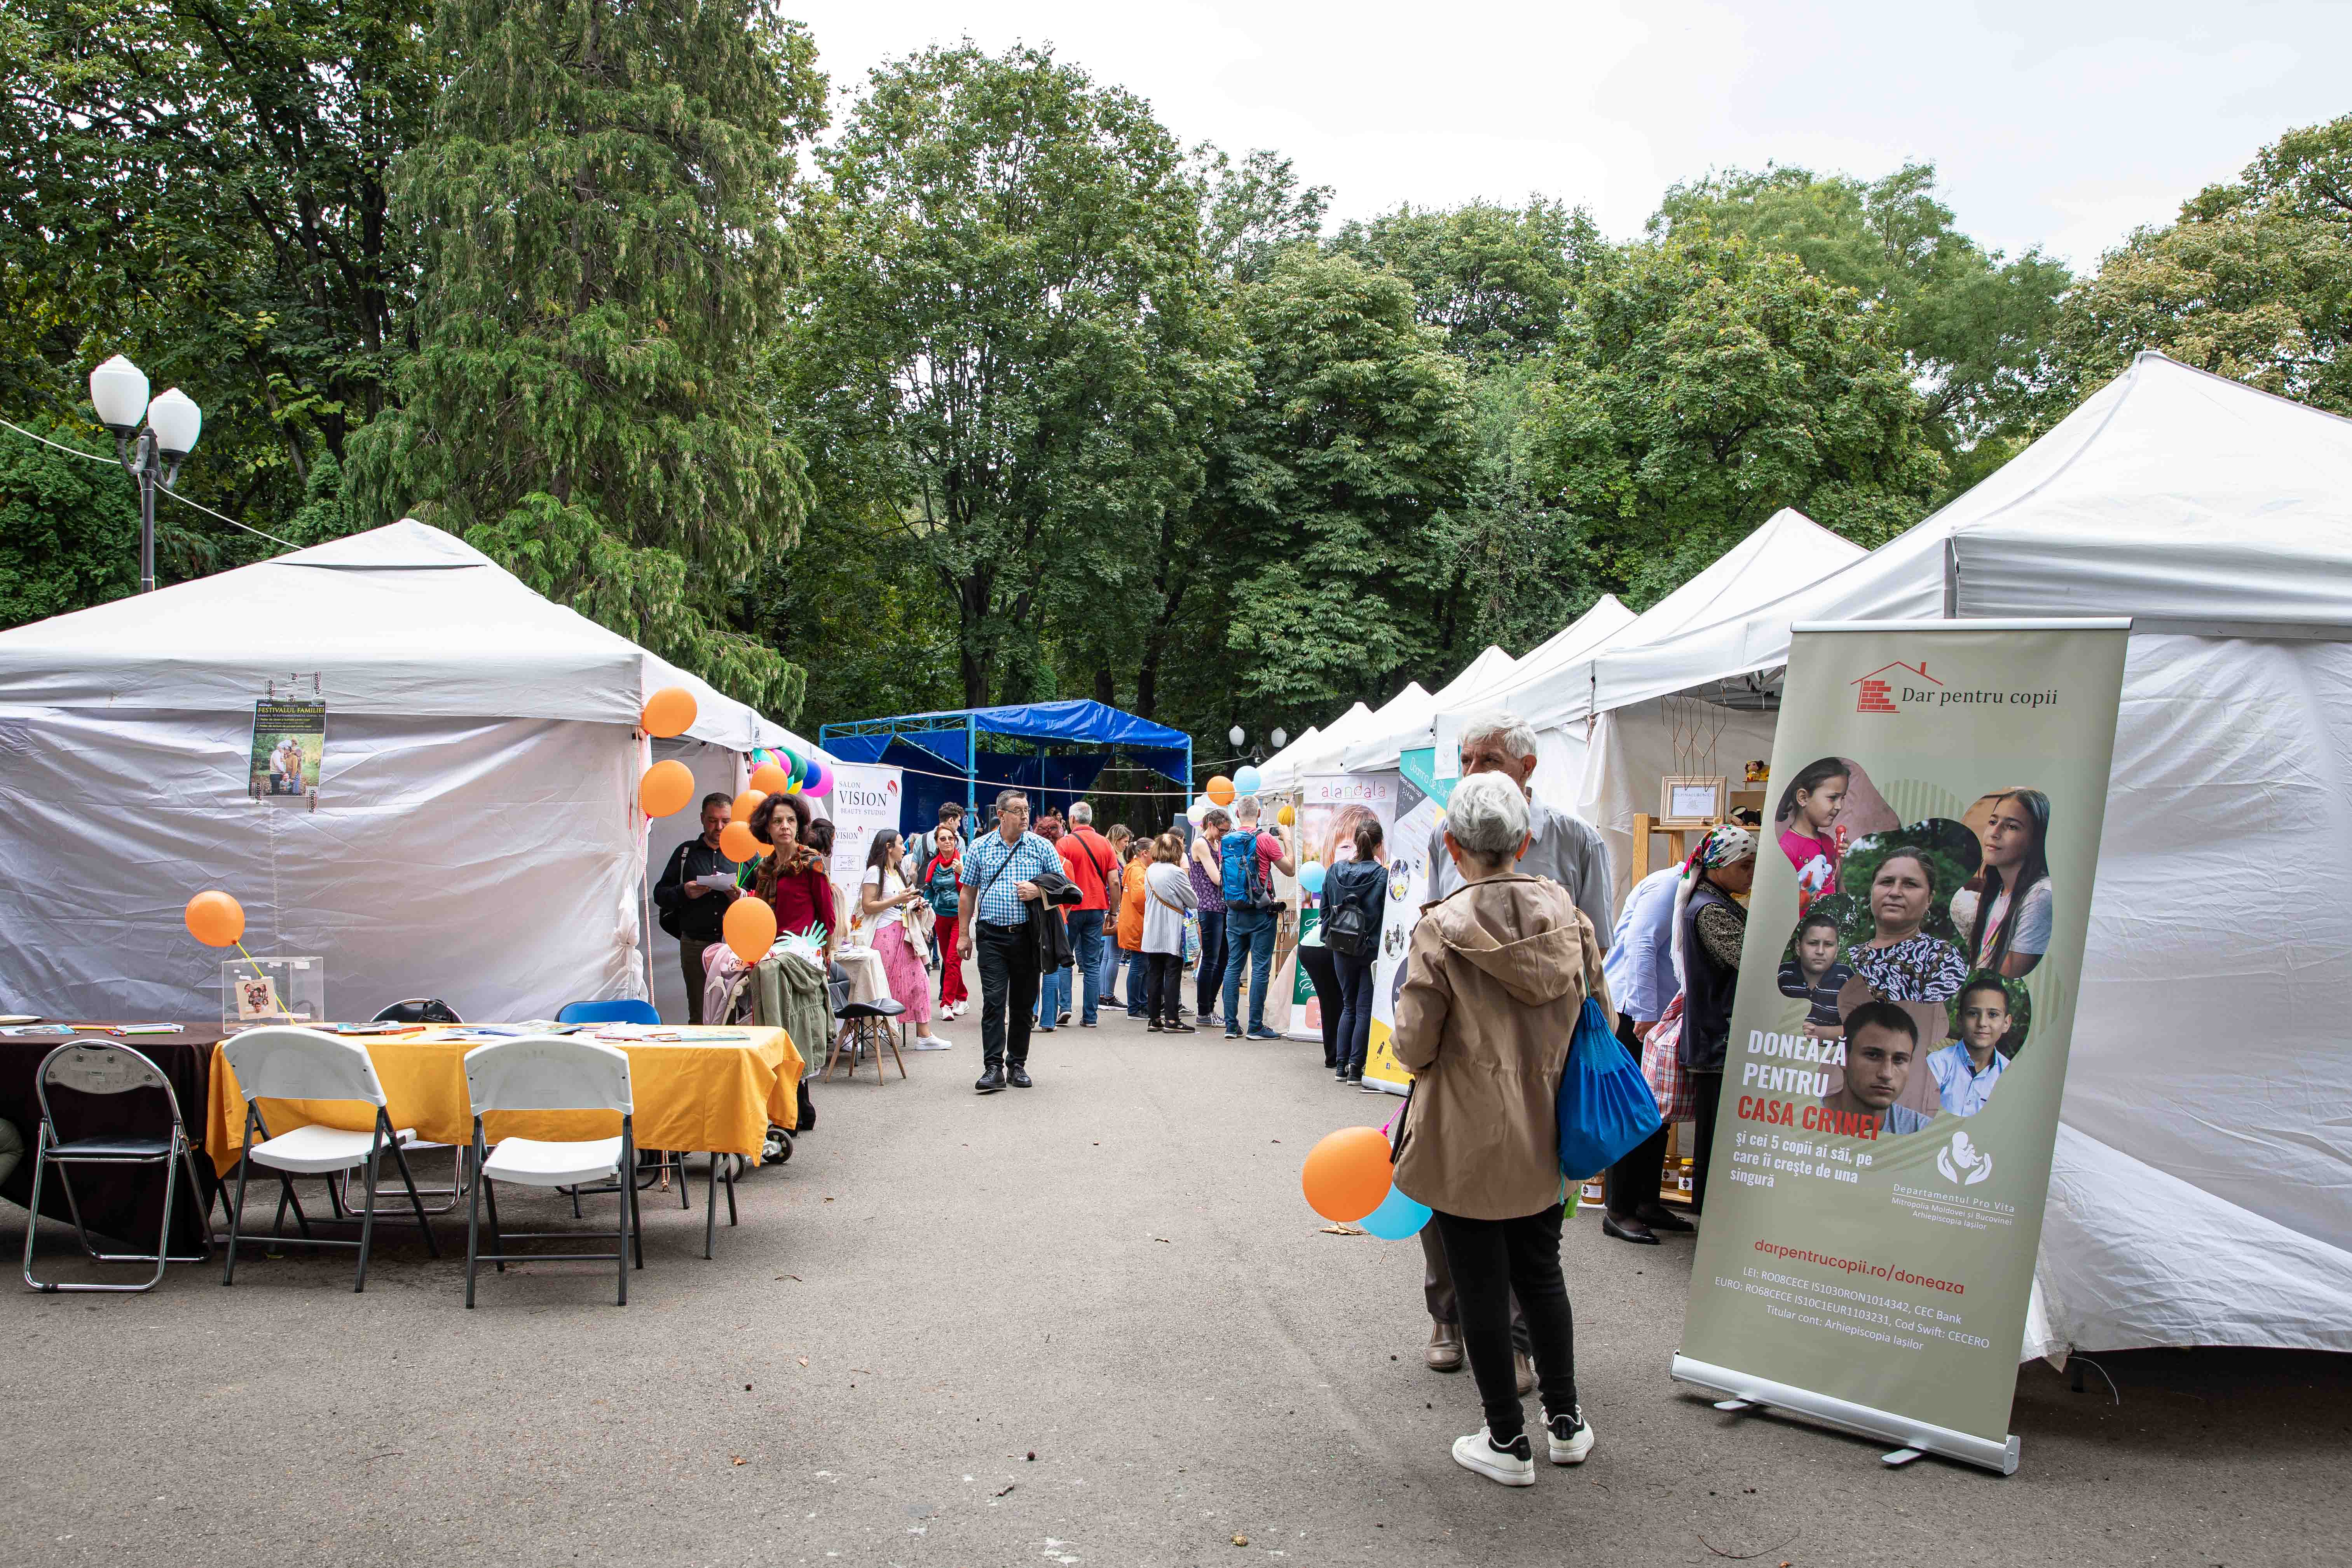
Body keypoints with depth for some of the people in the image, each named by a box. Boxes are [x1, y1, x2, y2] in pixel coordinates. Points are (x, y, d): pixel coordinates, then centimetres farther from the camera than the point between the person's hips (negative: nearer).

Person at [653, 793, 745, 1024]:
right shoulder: (686, 852, 15)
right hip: (695, 944, 1)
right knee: (699, 1016, 1)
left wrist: (744, 898, -12)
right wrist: (684, 892, -6)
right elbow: (660, 894, 14)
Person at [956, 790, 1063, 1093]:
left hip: (1028, 935, 1)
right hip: (991, 936, -1)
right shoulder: (980, 848, 5)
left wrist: (1038, 892, -12)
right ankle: (993, 1067, -8)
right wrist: (964, 934, 5)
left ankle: (1017, 1064, 17)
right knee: (993, 1001, -8)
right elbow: (968, 893, 9)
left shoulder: (1042, 847, 5)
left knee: (1023, 1003, 6)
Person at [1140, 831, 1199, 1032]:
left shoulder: (1150, 871, 8)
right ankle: (1171, 1020, -4)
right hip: (1172, 935, -6)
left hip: (1152, 934, 6)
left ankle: (1155, 1019, 11)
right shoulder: (1176, 873, -11)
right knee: (1173, 975, -2)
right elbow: (1195, 902, -4)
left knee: (1154, 974, 9)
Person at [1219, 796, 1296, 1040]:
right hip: (1261, 913, -5)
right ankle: (1256, 1027, 0)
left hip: (1234, 912, 5)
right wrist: (1286, 841, 8)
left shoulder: (1225, 842, 4)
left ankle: (1231, 1025, 10)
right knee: (1260, 969, -1)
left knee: (1233, 966, 10)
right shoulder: (1266, 840, -10)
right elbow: (1290, 870, -2)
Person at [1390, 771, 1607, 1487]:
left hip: (1466, 1142, -5)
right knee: (1541, 1273, 22)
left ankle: (1508, 1441, 21)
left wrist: (1406, 1015, 6)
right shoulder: (1568, 916, -4)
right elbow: (1600, 1020, 6)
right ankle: (1565, 1421, 34)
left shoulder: (1441, 929, -18)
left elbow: (1414, 1047, -15)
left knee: (1481, 1287, 9)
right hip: (1544, 1138, 5)